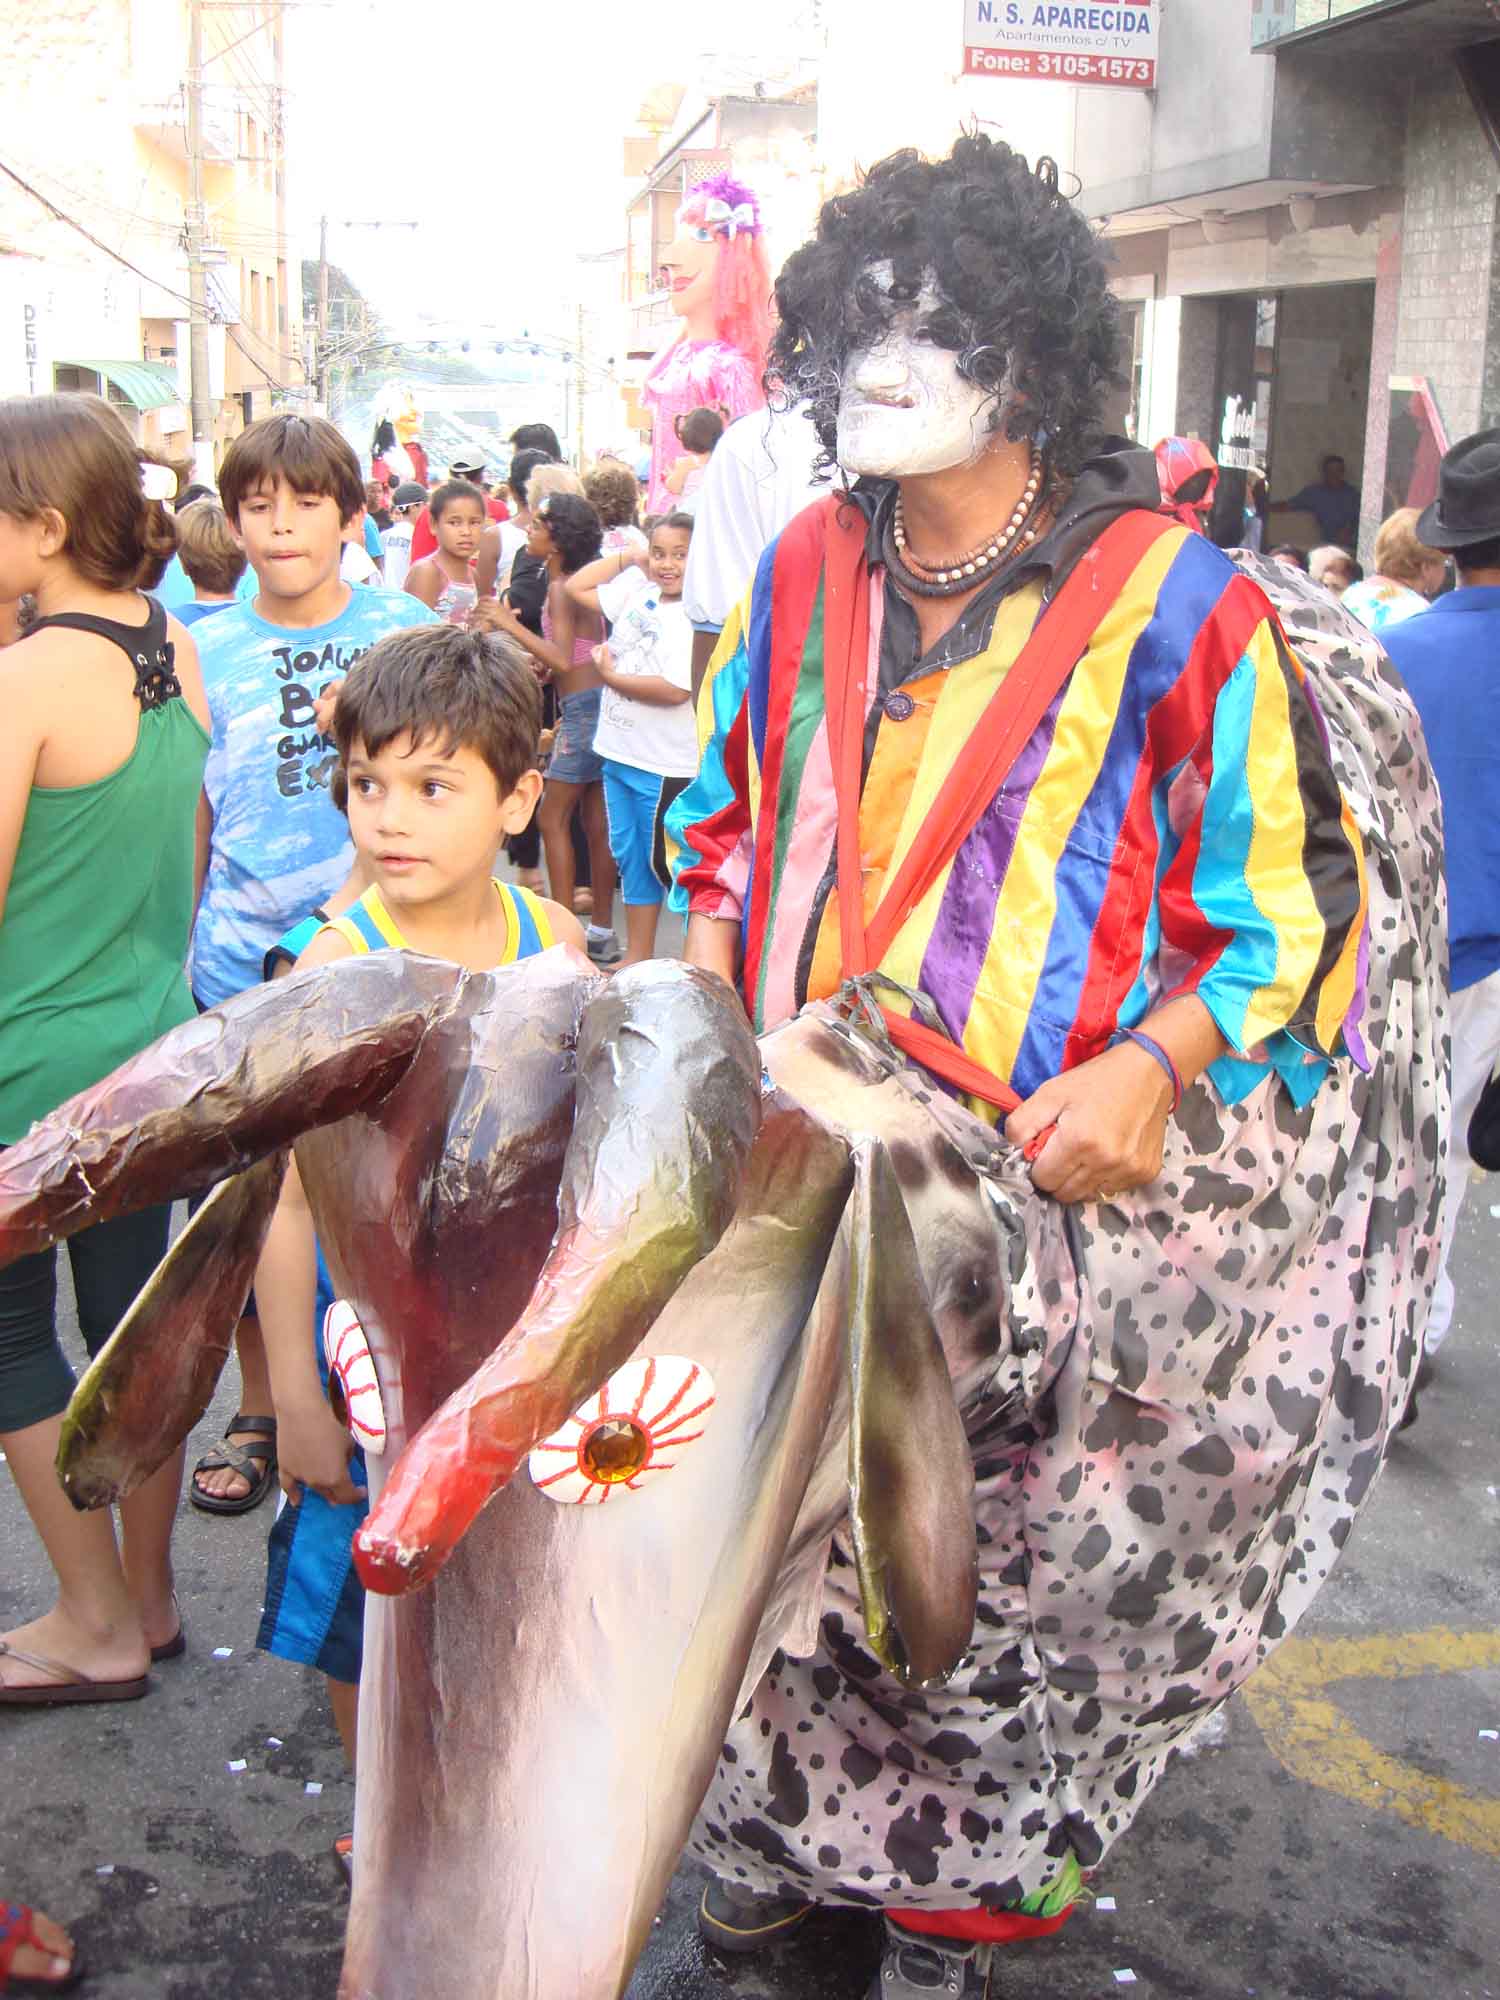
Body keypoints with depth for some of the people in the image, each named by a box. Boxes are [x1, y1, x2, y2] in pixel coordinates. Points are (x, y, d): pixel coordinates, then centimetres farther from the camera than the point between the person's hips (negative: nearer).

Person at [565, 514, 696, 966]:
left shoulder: (695, 618, -17)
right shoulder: (637, 593, 6)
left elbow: (675, 690, -26)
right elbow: (576, 587, 19)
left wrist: (610, 675, -13)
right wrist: (627, 556, 8)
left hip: (664, 765, -8)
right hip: (620, 754, 8)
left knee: (665, 861, 2)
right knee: (630, 857, 16)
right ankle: (638, 956, 29)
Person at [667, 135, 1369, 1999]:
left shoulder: (1168, 596, -10)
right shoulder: (801, 571, 6)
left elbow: (1291, 890, -8)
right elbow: (725, 808, 21)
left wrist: (1150, 1066, -23)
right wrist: (705, 990, 5)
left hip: (1042, 1190, -4)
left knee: (997, 1550, 7)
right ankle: (783, 1821, 40)